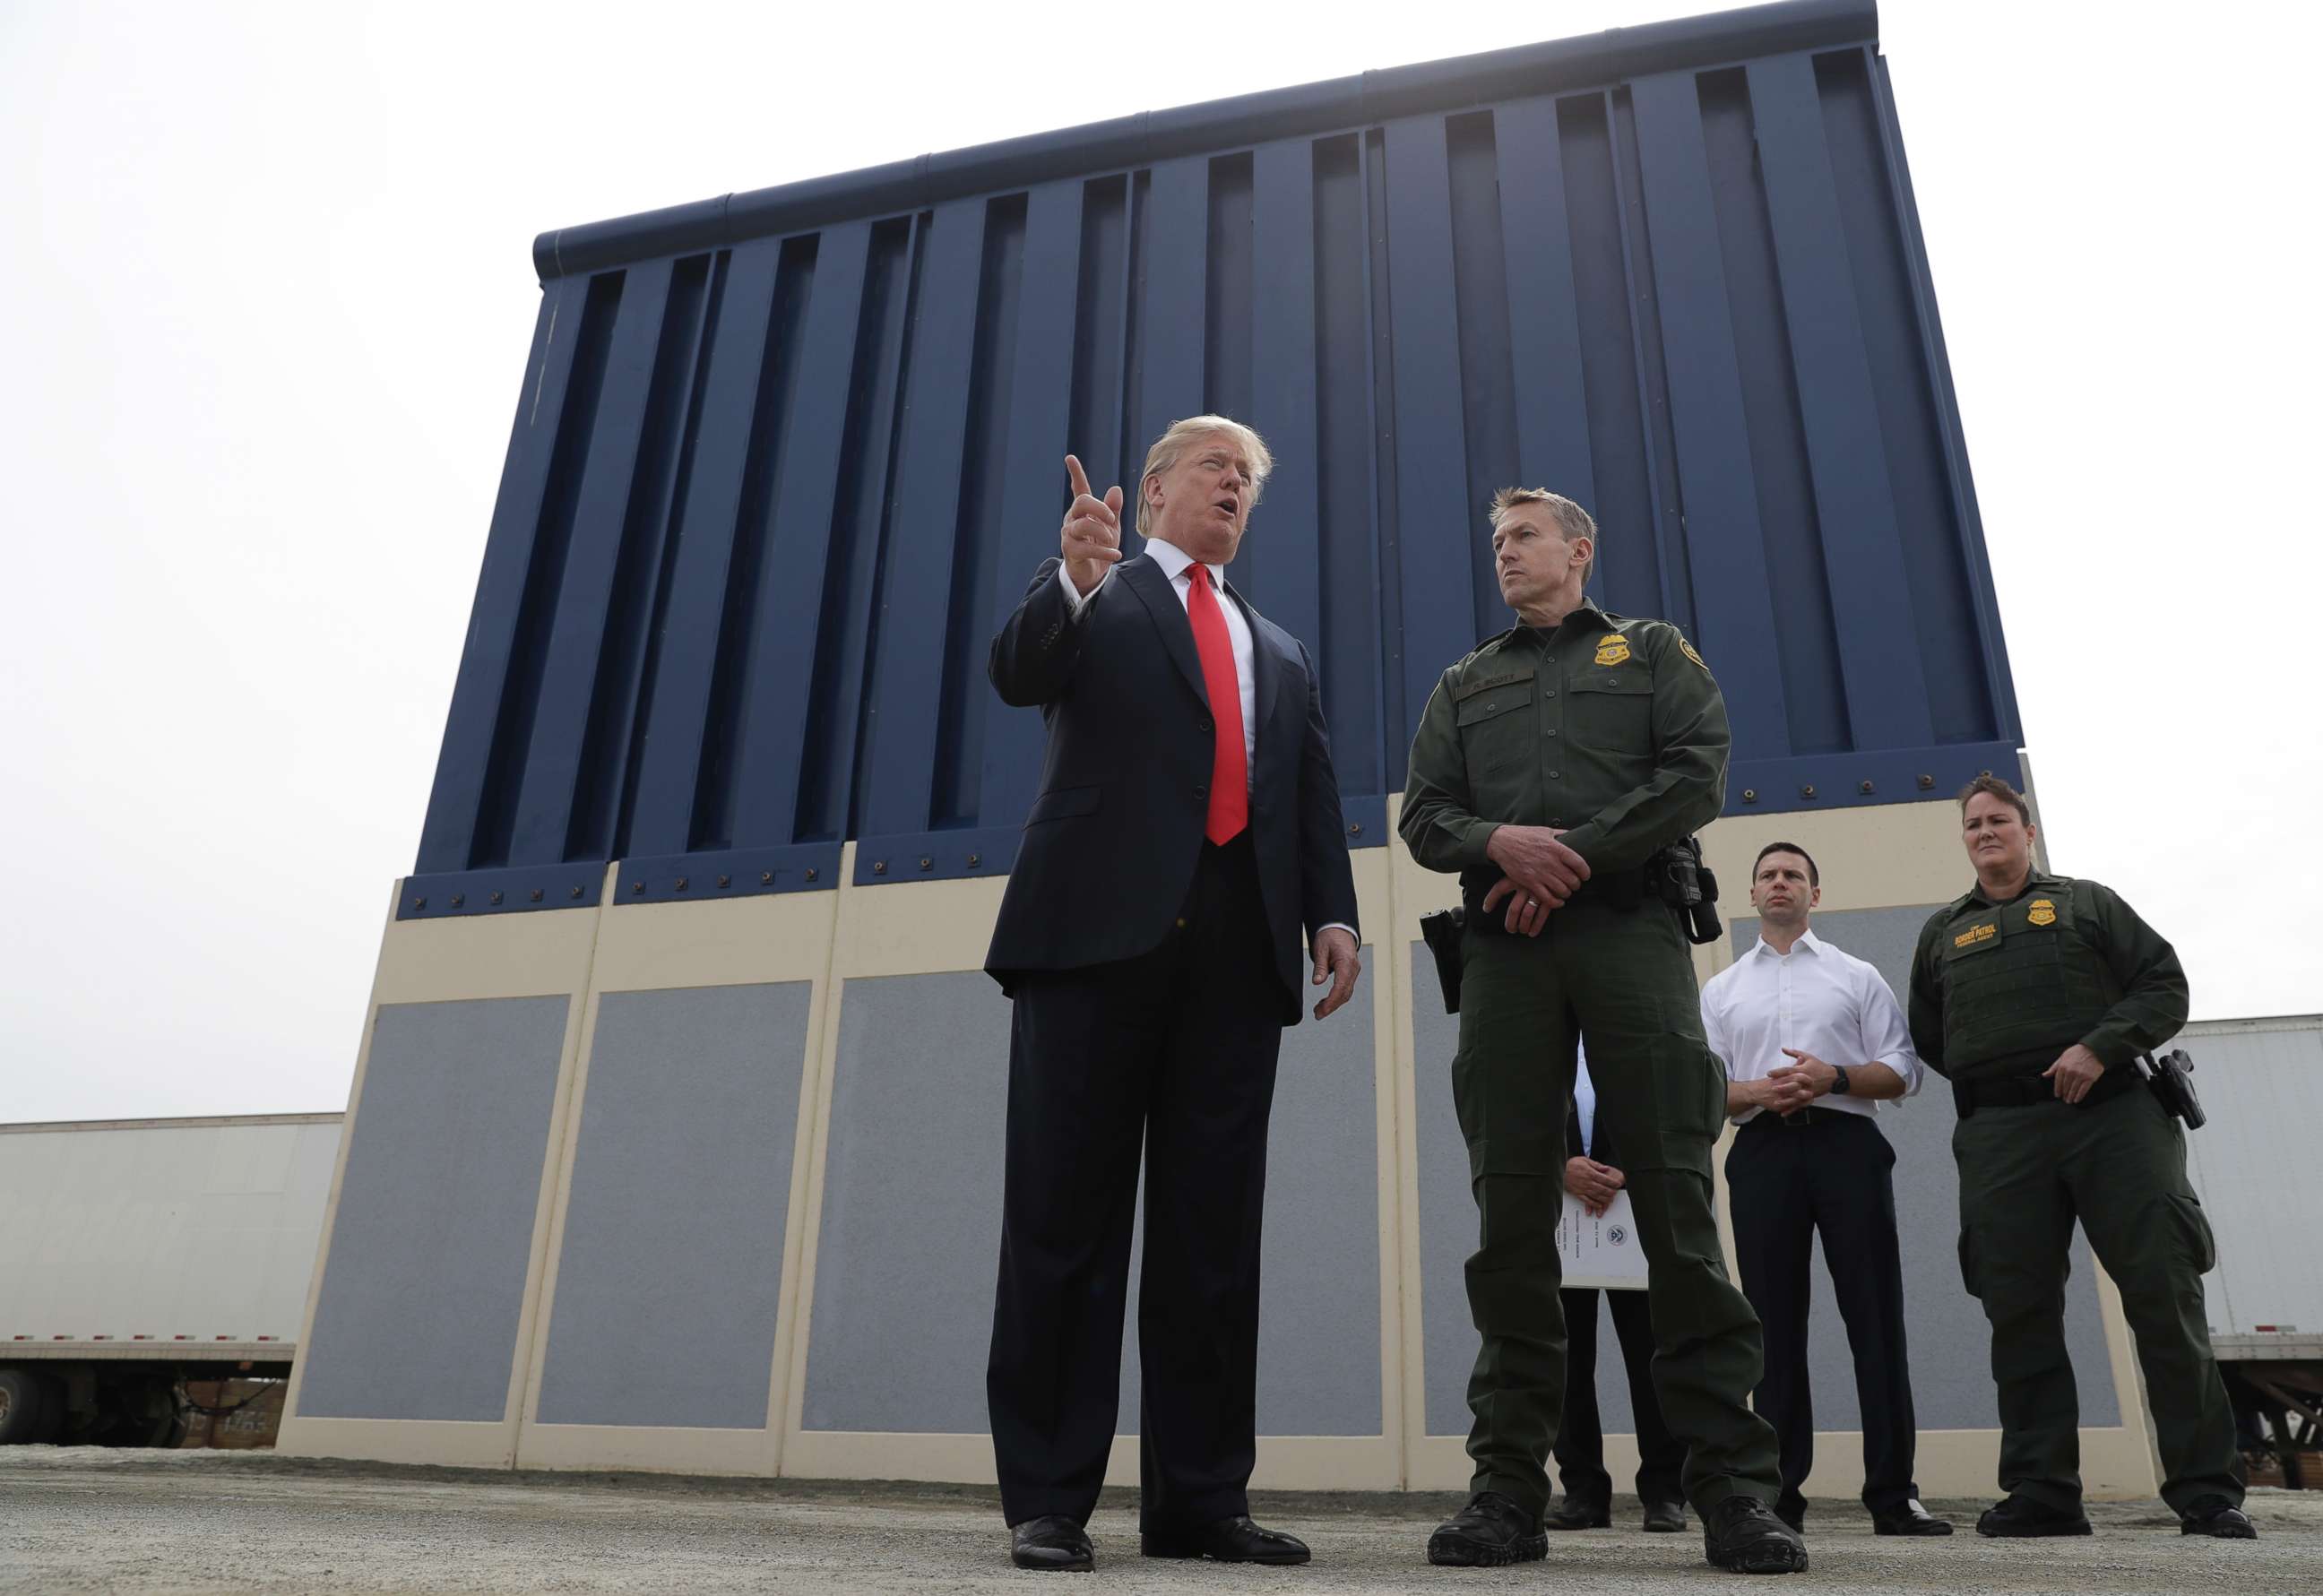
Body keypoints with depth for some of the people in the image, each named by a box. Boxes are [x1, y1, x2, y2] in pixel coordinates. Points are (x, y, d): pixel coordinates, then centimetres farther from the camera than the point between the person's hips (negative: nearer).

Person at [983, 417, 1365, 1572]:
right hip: (1101, 928, -4)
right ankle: (1047, 1501, 5)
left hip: (1236, 949, 4)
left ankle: (1198, 1500, 11)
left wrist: (1333, 914, 1)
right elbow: (1017, 673, -5)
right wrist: (1074, 577, -23)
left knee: (1214, 1230, 3)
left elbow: (1315, 803, 17)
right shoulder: (1090, 597, 15)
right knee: (1067, 1218, -2)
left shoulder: (1282, 655, 27)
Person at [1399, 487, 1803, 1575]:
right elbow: (1422, 816, 13)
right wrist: (1502, 843, -10)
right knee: (1511, 1211, -2)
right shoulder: (1462, 687, 24)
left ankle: (1731, 1485, -2)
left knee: (1677, 1200, -7)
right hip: (1504, 948, 2)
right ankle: (1509, 1486, 1)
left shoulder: (1652, 651, 18)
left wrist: (1577, 856, -9)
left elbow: (1697, 773, 2)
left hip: (1629, 932, -2)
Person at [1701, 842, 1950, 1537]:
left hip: (1846, 1143, -1)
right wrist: (1758, 1092, -10)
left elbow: (1902, 1073, 6)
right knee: (1775, 1321, 1)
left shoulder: (1858, 977, 14)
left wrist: (1834, 1077, -13)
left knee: (1874, 1316, -4)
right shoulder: (1721, 990, 18)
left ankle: (1894, 1492, 1)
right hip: (1763, 1151, 1)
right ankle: (1779, 1493, 4)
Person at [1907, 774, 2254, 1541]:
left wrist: (2100, 1047, -10)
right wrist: (1988, 1079, 9)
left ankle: (2207, 1491, 1)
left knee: (2165, 1296, -6)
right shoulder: (1942, 932, 22)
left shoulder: (2087, 903, 16)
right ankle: (2042, 1492, 4)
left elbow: (2165, 985, 5)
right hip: (2001, 1137, 2)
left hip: (2113, 1115, -2)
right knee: (2020, 1312, -1)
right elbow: (1927, 1038, 23)